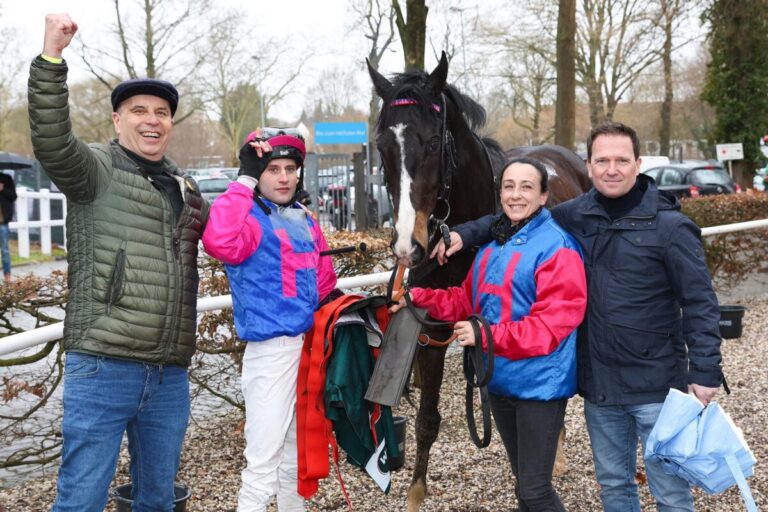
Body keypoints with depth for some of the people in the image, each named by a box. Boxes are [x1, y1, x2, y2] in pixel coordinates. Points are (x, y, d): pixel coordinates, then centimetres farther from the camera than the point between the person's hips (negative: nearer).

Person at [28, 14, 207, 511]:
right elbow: (51, 141, -22)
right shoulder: (96, 169, -1)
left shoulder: (183, 186, 18)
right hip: (103, 370, -6)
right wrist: (51, 57, -31)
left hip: (170, 377, 6)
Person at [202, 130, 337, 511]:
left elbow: (324, 280, 23)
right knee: (264, 461, -8)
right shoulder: (251, 219, -11)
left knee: (297, 453, 22)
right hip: (271, 348, -8)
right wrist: (245, 180, -27)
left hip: (310, 345, 8)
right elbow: (219, 241, -35)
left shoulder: (305, 220, 12)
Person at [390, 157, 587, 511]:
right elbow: (468, 300, 17)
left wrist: (487, 336, -29)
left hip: (540, 382, -8)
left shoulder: (556, 247, -16)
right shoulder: (493, 244, 9)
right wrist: (418, 298, 3)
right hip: (499, 378, 8)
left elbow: (553, 324, -23)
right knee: (524, 480, 21)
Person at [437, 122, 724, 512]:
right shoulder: (578, 215, 3)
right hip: (598, 382, 5)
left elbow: (700, 304, -10)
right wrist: (465, 233, 1)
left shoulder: (669, 226, -12)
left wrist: (705, 373, -15)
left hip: (655, 386, -5)